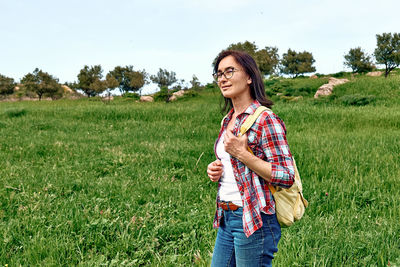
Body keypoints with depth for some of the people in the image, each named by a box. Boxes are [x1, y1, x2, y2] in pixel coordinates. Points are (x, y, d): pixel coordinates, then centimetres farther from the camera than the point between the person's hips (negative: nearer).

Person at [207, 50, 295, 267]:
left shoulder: (265, 120, -15)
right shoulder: (228, 120, 10)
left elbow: (286, 176, -19)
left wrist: (241, 153, -23)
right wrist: (214, 170, 3)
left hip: (254, 221, -8)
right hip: (226, 218, 8)